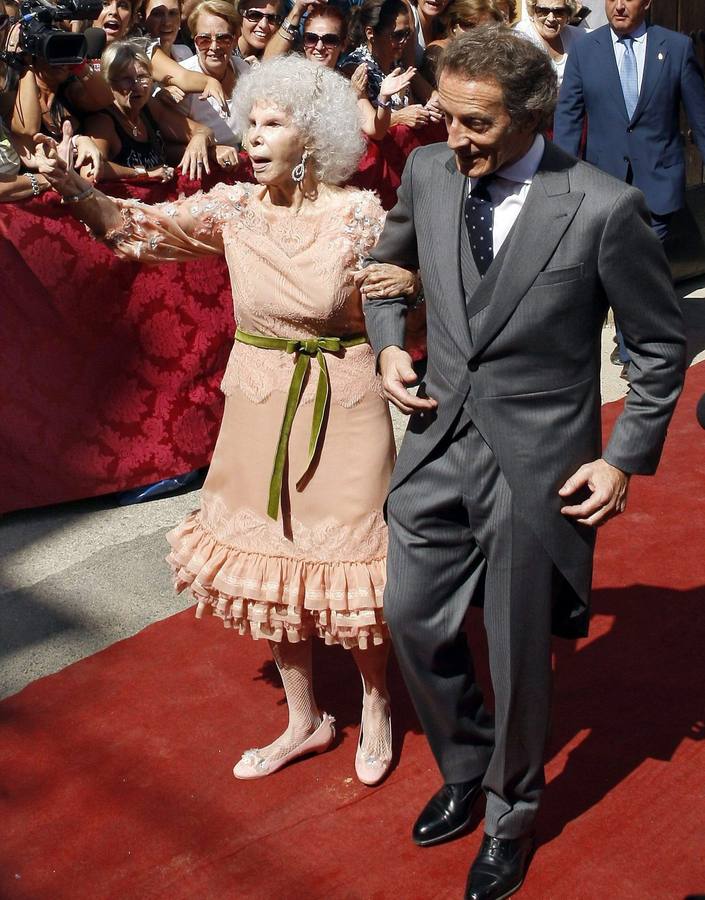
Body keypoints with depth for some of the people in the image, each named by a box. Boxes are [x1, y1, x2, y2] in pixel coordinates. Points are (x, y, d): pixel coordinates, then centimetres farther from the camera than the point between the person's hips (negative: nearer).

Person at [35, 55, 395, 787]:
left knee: (349, 562, 6)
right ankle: (304, 720, 35)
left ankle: (376, 707, 34)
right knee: (269, 563, 14)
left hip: (342, 403, -4)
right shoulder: (234, 207, -2)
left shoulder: (359, 213, -11)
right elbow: (136, 227, -7)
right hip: (258, 399, 4)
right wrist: (70, 185, -23)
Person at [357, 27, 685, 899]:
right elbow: (389, 261, 18)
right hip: (440, 442, 5)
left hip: (536, 464, -4)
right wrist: (387, 343, 2)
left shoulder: (604, 209, -18)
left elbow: (662, 346, -6)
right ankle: (464, 768, 43)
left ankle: (511, 814, 38)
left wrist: (625, 460, -10)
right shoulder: (428, 172, -4)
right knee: (413, 618, 14)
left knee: (518, 655, 10)